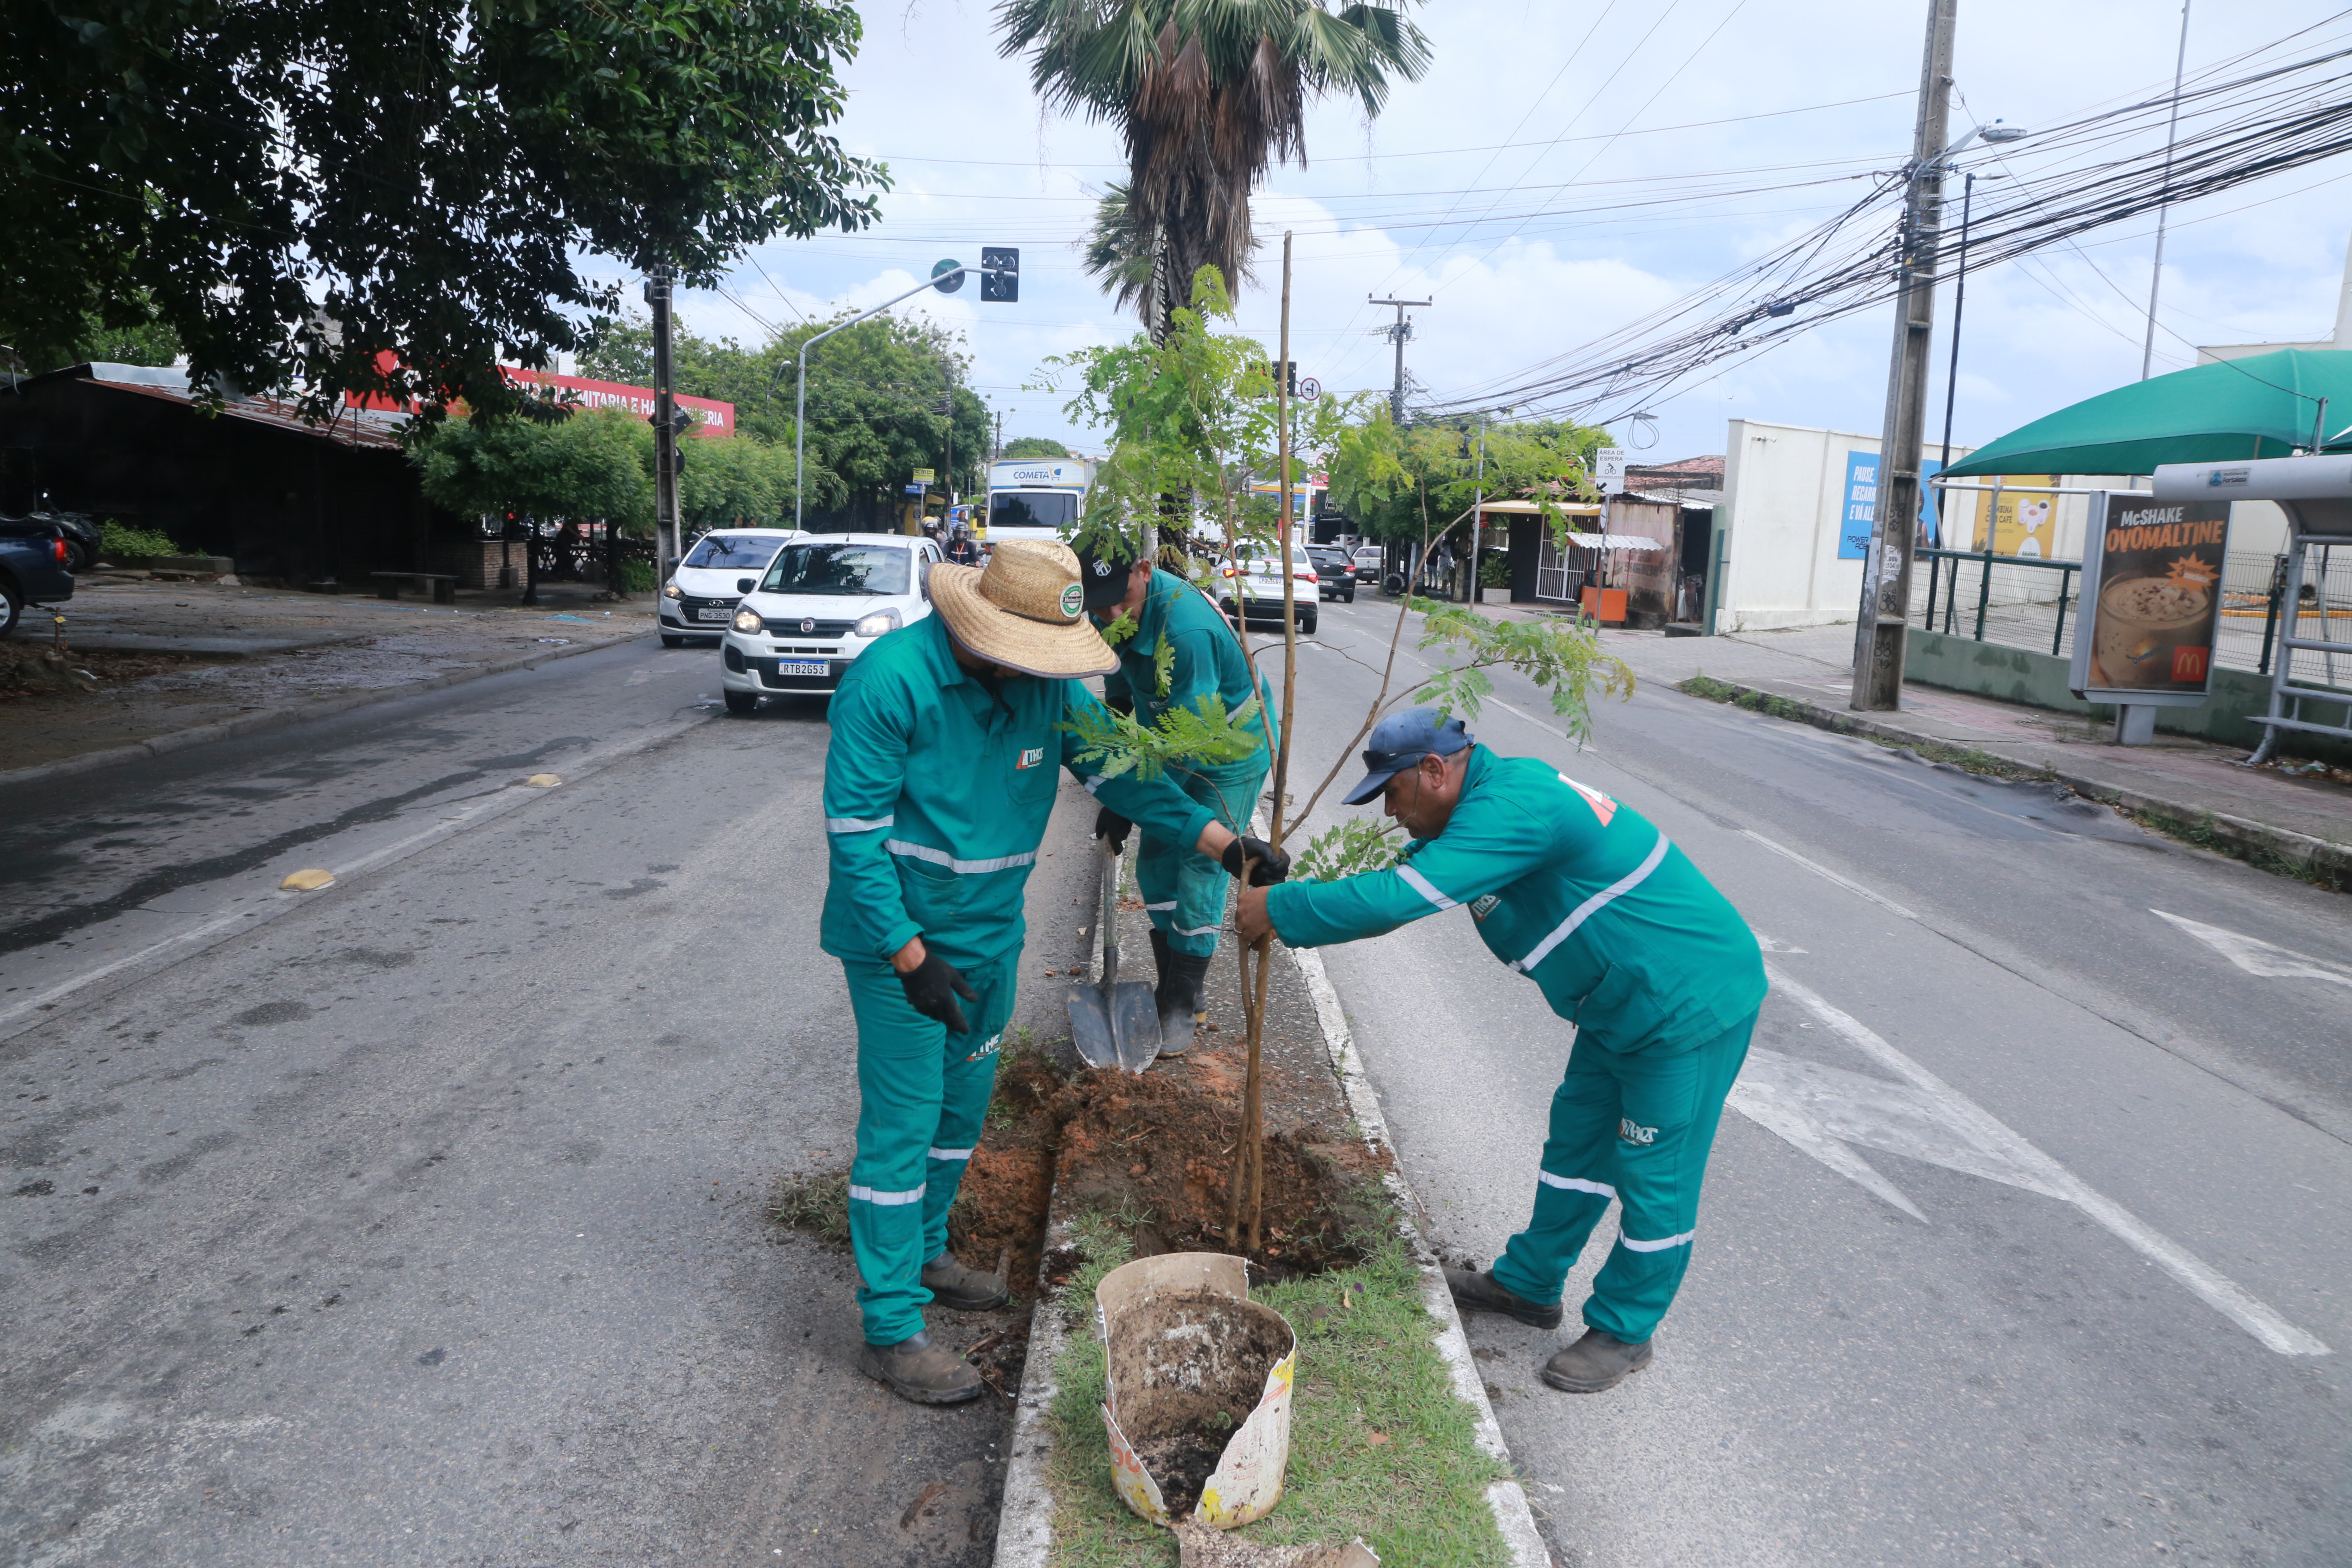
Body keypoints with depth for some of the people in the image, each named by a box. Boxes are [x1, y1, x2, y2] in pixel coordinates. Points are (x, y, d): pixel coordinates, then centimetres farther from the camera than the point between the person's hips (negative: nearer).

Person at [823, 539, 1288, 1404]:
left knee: (963, 1104, 18)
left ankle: (924, 1252, 40)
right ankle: (891, 1326, 9)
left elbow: (1119, 771, 3)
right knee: (903, 1120, -3)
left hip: (990, 934, 7)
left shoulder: (1048, 685, -3)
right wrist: (912, 955, -24)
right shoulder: (891, 680, -22)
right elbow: (854, 833, -21)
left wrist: (1224, 840, -8)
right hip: (898, 938, -7)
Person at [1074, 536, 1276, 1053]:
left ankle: (1183, 1005, 8)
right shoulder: (1116, 609, -11)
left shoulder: (1187, 628, -37)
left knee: (1200, 872, -6)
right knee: (1155, 864, 9)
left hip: (1231, 753, -8)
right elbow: (1120, 688, 9)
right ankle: (1170, 986, 24)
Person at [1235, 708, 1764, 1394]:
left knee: (1653, 1175, 5)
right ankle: (1529, 1285, 36)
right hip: (1620, 1003, 10)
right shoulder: (1495, 794, 5)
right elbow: (1409, 880, 15)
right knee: (1577, 1140, 20)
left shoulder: (1510, 809, -28)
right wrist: (1291, 913, 7)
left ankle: (1624, 1333, 22)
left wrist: (1279, 909, -22)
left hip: (1689, 1003, -10)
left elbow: (1399, 898, -33)